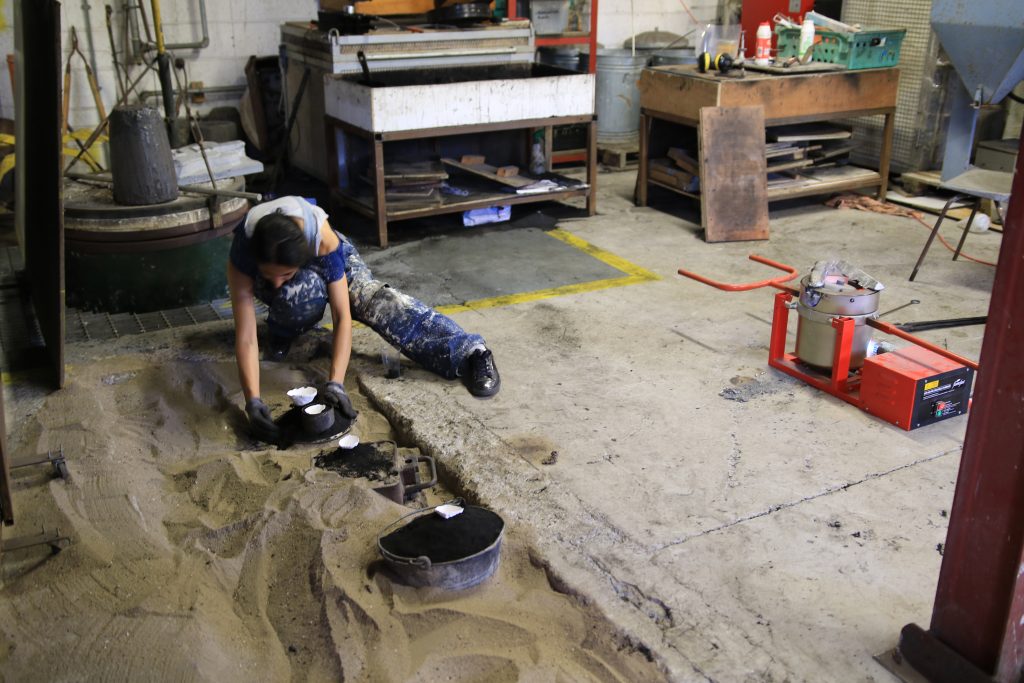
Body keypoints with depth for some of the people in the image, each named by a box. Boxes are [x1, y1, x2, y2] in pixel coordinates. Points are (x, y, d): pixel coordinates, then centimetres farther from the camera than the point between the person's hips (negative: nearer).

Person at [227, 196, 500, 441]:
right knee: (305, 290, -38)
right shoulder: (242, 253, -39)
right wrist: (253, 402, -50)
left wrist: (335, 383, -50)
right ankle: (282, 332, -5)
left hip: (324, 260, -1)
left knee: (375, 298, -32)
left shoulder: (324, 241, -41)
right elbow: (245, 336, -41)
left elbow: (342, 316, -40)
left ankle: (470, 352, -39)